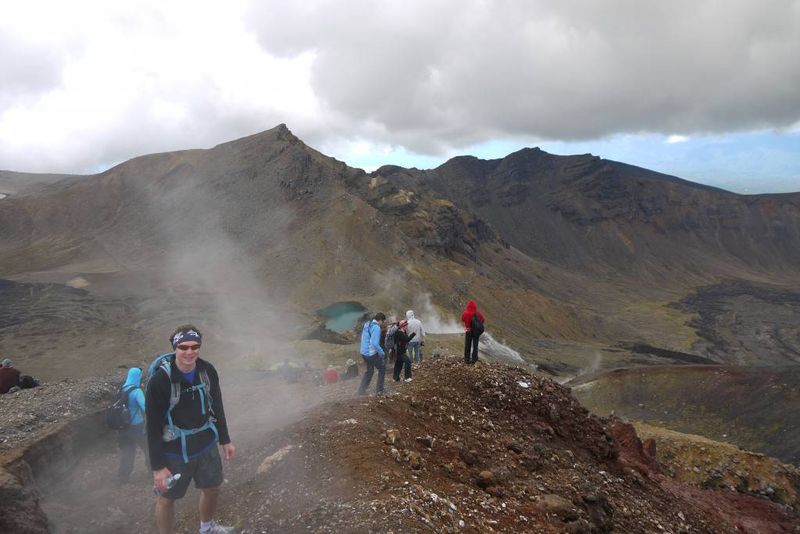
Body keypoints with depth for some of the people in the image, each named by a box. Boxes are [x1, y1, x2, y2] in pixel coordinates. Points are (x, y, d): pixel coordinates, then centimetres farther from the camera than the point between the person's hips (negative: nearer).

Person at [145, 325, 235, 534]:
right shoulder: (160, 380, -24)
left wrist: (225, 440, 11)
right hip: (175, 452, -5)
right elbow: (153, 426, -18)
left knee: (212, 488, 22)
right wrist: (158, 466, -16)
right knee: (167, 498, 13)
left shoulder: (207, 371, -11)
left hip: (206, 445, 5)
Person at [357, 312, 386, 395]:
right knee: (382, 368, 11)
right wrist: (381, 352, -14)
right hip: (372, 353, -8)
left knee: (369, 370, 23)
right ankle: (379, 390, 13)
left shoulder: (367, 324, 9)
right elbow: (375, 343, -28)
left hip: (364, 352, 8)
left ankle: (361, 390, 22)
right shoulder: (376, 327, -19)